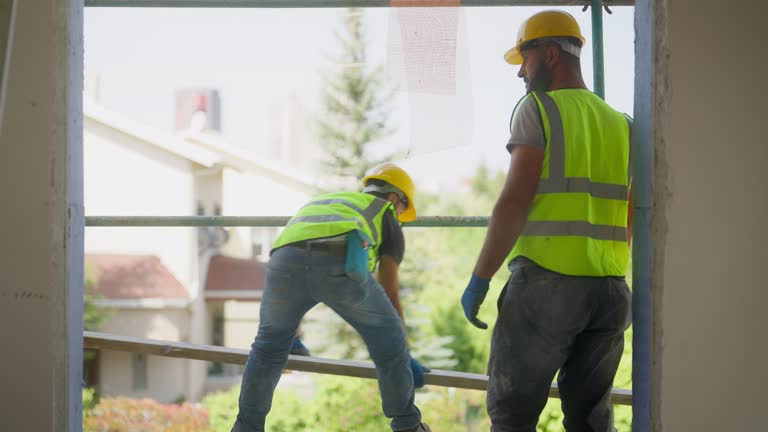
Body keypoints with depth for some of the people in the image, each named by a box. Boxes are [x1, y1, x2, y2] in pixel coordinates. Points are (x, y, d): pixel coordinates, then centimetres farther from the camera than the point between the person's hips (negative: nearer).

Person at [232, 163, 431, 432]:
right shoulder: (386, 218, 34)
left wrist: (292, 337, 67)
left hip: (287, 259, 3)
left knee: (270, 345, 28)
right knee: (387, 336, 21)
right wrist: (406, 357, 37)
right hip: (339, 265, -3)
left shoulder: (318, 206, 48)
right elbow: (390, 293, 30)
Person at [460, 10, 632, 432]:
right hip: (609, 290, 6)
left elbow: (515, 200, -13)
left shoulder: (539, 108, -4)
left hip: (546, 282, -6)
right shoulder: (620, 124, 16)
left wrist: (479, 279, -9)